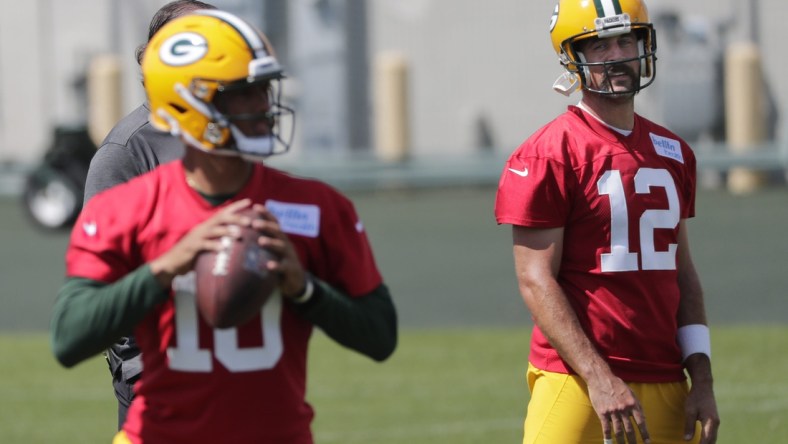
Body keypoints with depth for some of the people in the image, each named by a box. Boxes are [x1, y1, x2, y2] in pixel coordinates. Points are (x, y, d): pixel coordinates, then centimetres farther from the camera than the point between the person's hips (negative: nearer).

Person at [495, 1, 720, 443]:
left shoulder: (673, 153, 14)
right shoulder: (551, 154, -6)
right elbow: (536, 281, -10)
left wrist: (702, 379, 9)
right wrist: (598, 379, -17)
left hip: (666, 388, 6)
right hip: (578, 384, -6)